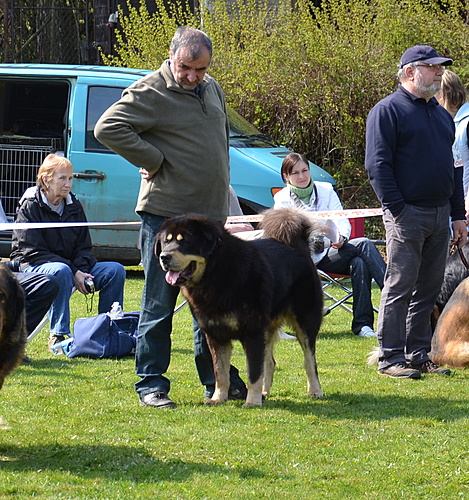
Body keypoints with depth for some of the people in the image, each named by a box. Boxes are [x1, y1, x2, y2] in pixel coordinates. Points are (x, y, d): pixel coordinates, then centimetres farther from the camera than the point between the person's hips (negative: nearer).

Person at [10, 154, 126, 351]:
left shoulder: (74, 207, 9)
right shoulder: (30, 207, -10)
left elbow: (83, 247, 11)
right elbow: (32, 252, -16)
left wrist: (81, 270, -14)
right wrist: (74, 272, -24)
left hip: (73, 267, 6)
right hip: (31, 268, -6)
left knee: (115, 270, -12)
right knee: (61, 271, -40)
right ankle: (58, 335, -32)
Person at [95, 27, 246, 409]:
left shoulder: (212, 89, 13)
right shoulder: (150, 92, -11)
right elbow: (107, 128, -22)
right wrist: (153, 160, -17)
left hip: (210, 214, 7)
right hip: (165, 213, -7)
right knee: (159, 303, -2)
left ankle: (217, 380, 21)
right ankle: (151, 385, 4)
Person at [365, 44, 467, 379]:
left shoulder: (441, 114, 19)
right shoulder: (388, 111, -5)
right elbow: (378, 165, -11)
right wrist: (397, 210, -17)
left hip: (440, 215, 7)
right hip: (408, 214, -7)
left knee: (428, 289, 9)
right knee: (400, 288, -4)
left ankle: (418, 355, 16)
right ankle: (390, 358, 0)